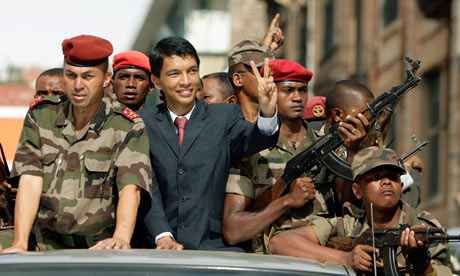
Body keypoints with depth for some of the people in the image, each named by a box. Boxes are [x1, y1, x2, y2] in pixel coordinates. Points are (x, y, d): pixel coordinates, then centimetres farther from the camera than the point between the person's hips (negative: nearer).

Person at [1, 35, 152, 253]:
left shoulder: (128, 128, -2)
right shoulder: (40, 115, 6)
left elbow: (130, 188, -15)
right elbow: (30, 182, -2)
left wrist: (121, 238, -34)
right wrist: (20, 244, -15)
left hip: (101, 249, -2)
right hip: (48, 249, 2)